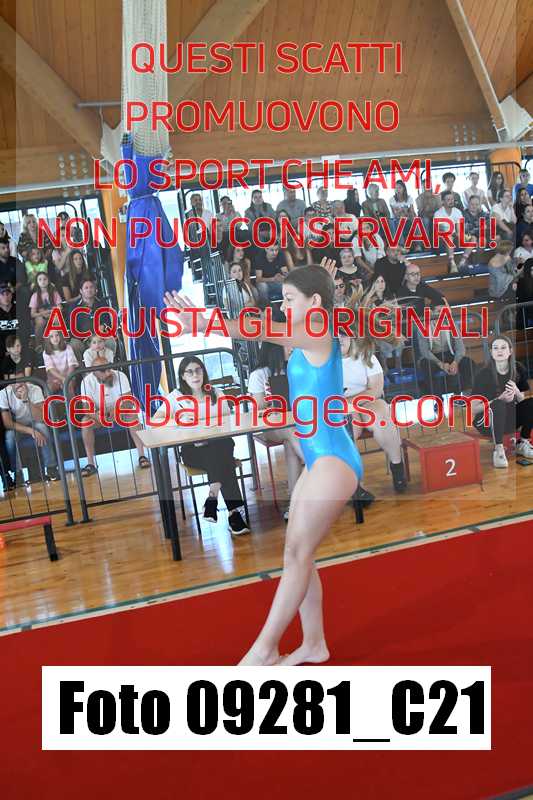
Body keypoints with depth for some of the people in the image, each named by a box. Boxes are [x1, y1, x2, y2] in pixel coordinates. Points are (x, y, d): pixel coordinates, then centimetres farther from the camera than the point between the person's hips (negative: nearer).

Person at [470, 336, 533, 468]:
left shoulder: (518, 369, -5)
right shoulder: (484, 374, -16)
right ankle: (498, 451, -29)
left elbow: (522, 401, 5)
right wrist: (500, 399, -26)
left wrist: (517, 392, -18)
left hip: (510, 418, 5)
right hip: (487, 421, -4)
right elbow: (474, 408, -15)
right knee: (499, 405, -35)